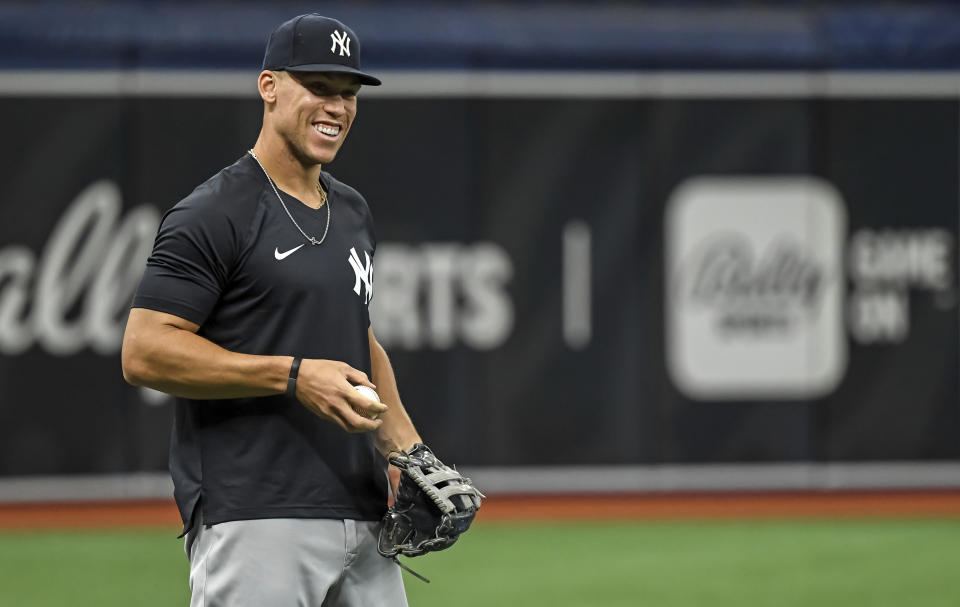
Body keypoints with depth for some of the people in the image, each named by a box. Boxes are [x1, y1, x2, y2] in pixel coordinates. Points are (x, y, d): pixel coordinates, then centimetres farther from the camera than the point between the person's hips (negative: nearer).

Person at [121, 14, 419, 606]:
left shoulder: (353, 213, 18)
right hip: (256, 525, -8)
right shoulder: (216, 215, -7)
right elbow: (144, 353, -14)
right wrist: (294, 376, -18)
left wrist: (406, 449, 13)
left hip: (362, 519, 8)